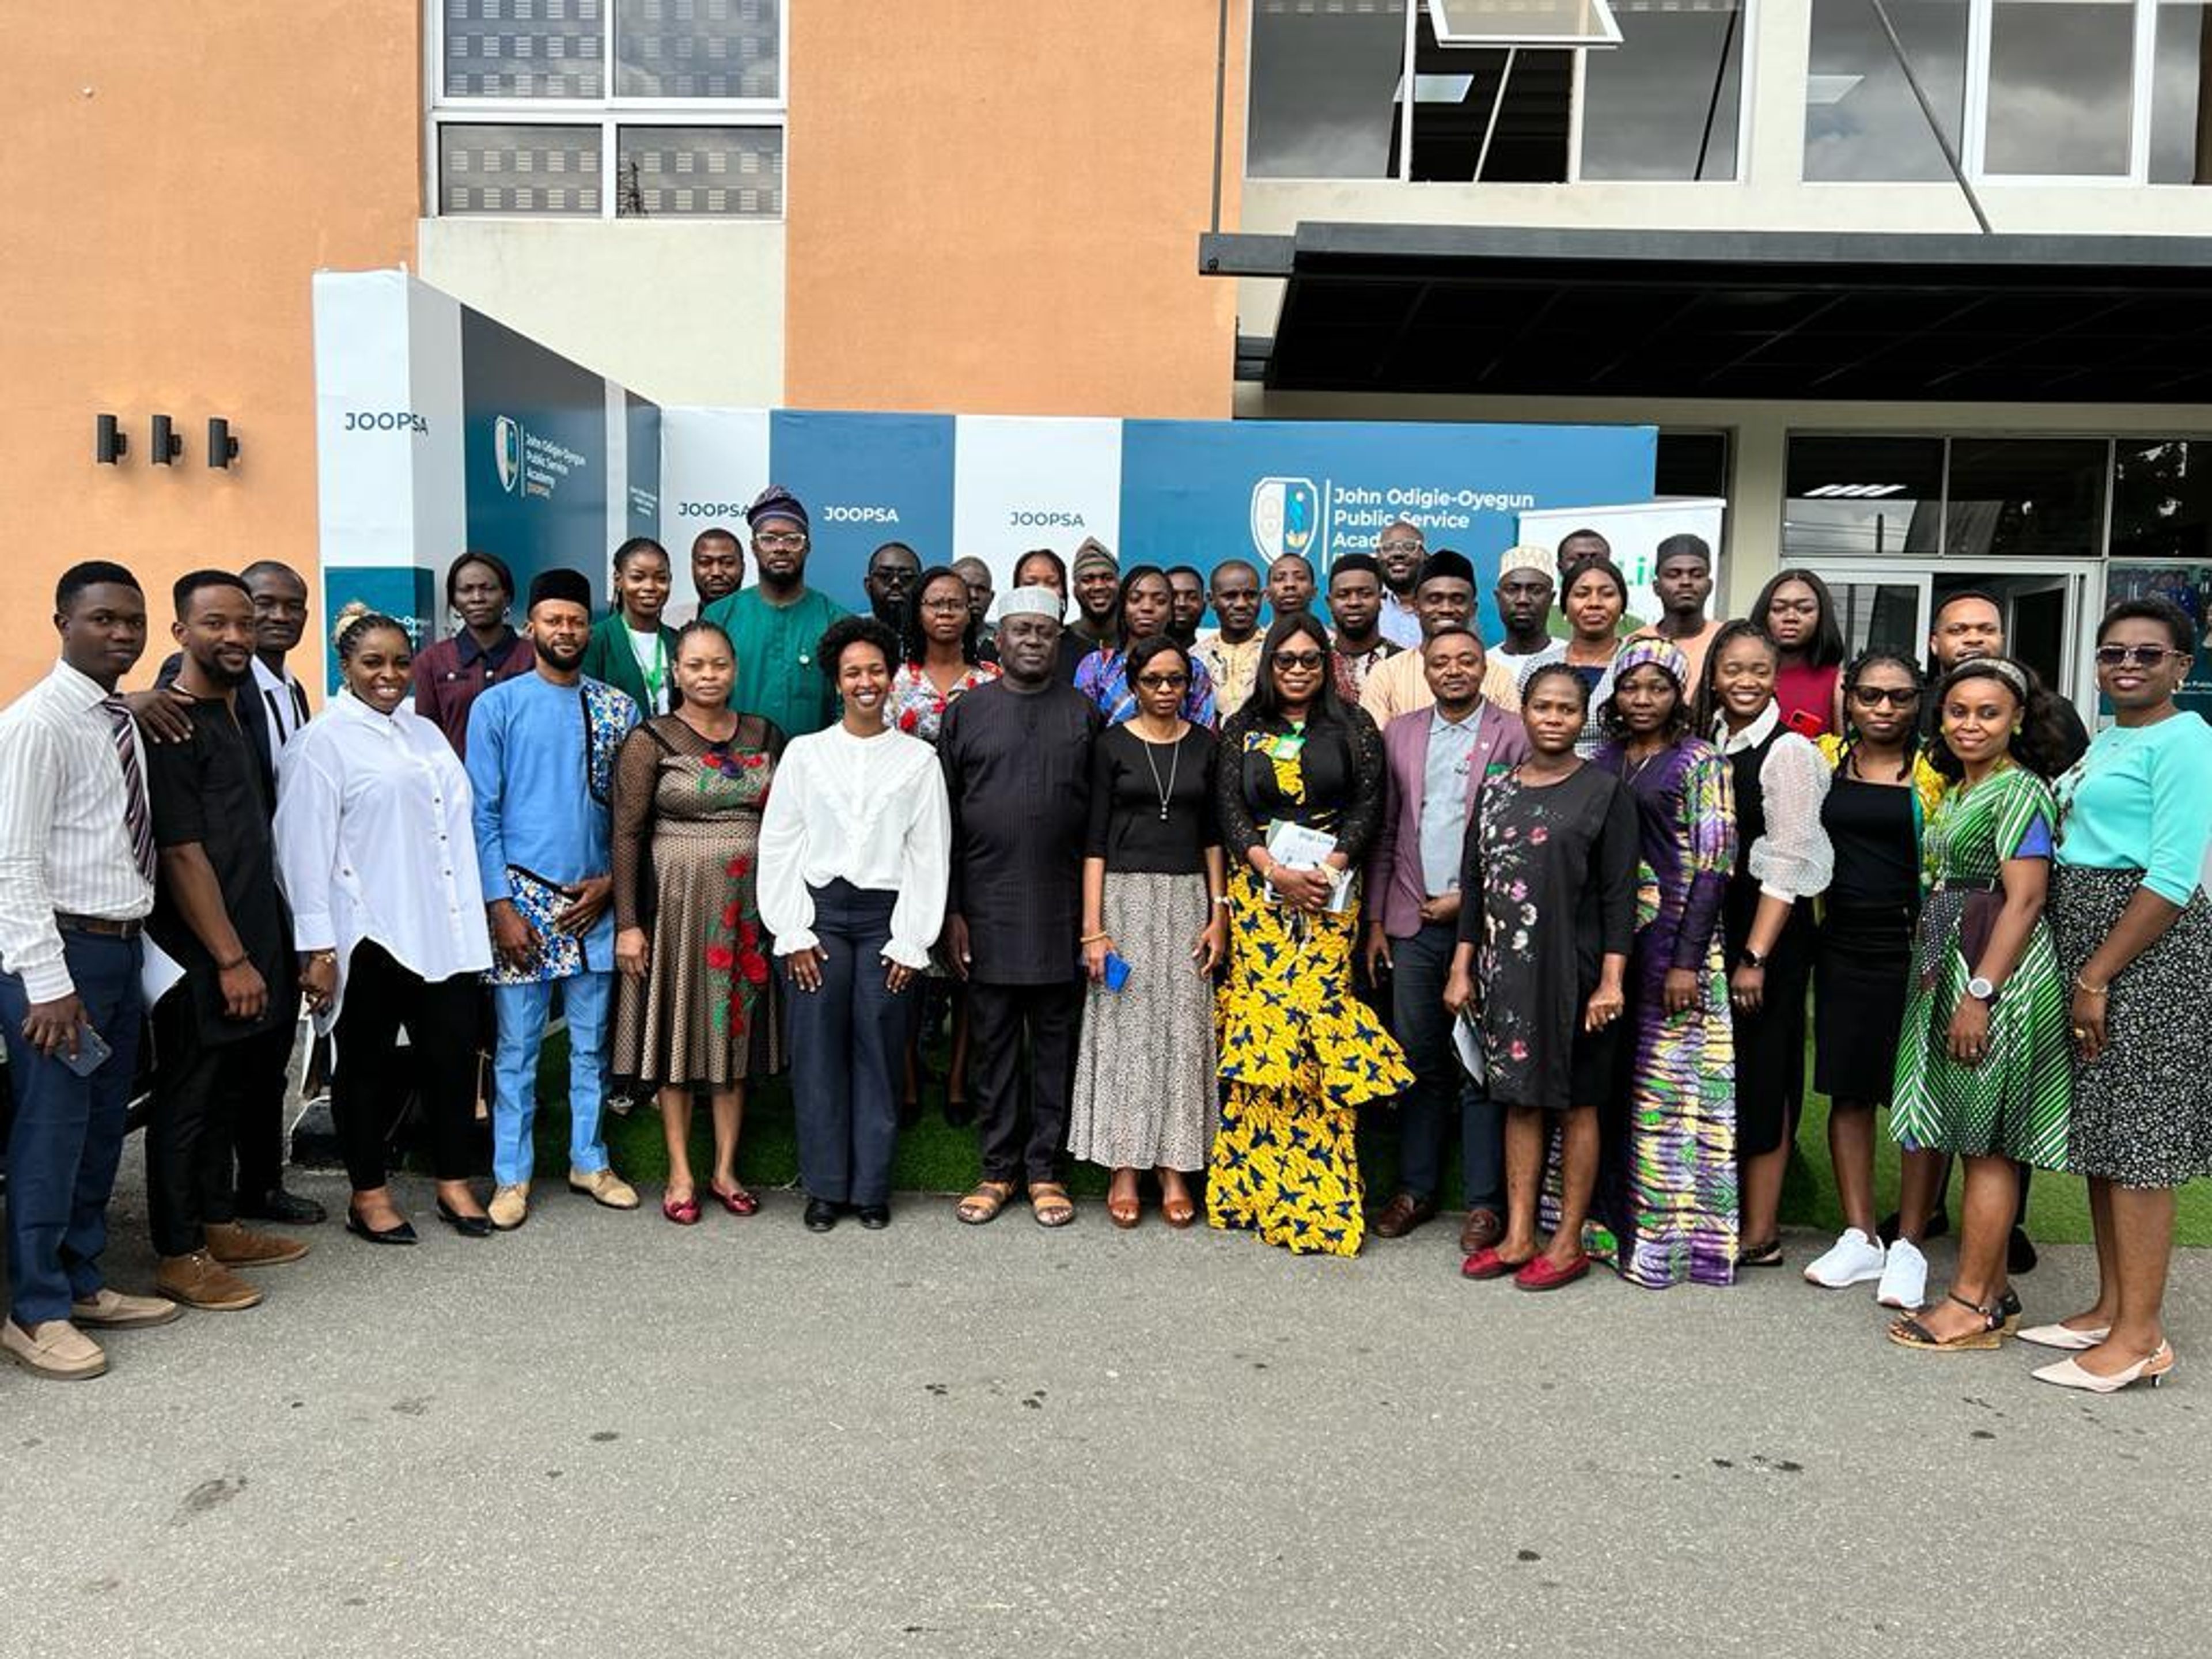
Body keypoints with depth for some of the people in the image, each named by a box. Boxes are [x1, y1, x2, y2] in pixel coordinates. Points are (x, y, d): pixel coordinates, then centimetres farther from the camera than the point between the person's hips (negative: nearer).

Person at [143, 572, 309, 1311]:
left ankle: (219, 1226, 31)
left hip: (251, 936, 9)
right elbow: (182, 855, -18)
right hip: (201, 953, -8)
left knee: (232, 1090, 18)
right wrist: (231, 959, -17)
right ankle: (179, 1256, 16)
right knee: (187, 1099, 3)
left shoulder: (240, 704, 11)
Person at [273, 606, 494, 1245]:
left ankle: (454, 1182, 20)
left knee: (453, 1053, 7)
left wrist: (472, 920, 13)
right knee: (367, 1063, 8)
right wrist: (317, 949, -13)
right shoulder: (322, 742, -4)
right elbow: (305, 850, -9)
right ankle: (369, 1193, 21)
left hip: (442, 930, 5)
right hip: (369, 935, -5)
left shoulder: (426, 733, 16)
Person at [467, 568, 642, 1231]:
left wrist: (610, 882, -5)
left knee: (591, 1043, 11)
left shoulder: (618, 710, 6)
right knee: (517, 1047, 4)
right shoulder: (497, 706, -1)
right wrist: (500, 906, -9)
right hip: (520, 898, -2)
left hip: (594, 904, 2)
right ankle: (511, 1175, 16)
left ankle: (590, 1162, 24)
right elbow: (483, 814, -3)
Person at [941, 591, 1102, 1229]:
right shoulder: (966, 713, 5)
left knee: (1056, 1043, 7)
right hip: (988, 908, 0)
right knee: (993, 1041, 7)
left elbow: (1102, 817, 5)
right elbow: (946, 818, 4)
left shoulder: (1084, 714, 7)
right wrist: (952, 911, -1)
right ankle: (998, 1170, 18)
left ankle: (1044, 1170, 18)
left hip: (1061, 911, 0)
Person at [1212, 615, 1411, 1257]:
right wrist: (1279, 872, -10)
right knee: (1260, 1009, -4)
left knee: (1318, 1010, -8)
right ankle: (1255, 1183, 4)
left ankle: (1317, 1193, -1)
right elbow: (1229, 814, 4)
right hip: (1259, 887, 1)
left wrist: (1328, 870, -11)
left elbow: (1368, 807, 2)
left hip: (1331, 889, -1)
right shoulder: (1240, 730, 12)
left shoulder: (1354, 727, 9)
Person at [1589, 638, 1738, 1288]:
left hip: (1672, 938, -5)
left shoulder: (1700, 762, -3)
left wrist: (1687, 960, -14)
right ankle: (1610, 1219, 22)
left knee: (1668, 1083, -1)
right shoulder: (1600, 760, 12)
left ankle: (1666, 1233, 10)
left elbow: (1714, 865, -8)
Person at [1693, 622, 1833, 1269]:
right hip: (1710, 921, 6)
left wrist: (1755, 956, -17)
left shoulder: (1788, 751, -10)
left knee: (1762, 1075, 0)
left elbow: (1788, 864, -14)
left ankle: (1760, 1233, 10)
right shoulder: (1708, 741, 10)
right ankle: (1722, 1210, 22)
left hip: (1769, 928, -6)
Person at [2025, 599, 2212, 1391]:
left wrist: (2097, 977, -17)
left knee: (2137, 1140, -4)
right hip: (2086, 941, 9)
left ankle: (2141, 1336, 5)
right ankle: (2110, 1308, 23)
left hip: (2147, 947, -9)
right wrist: (2080, 971, 11)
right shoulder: (2105, 740, 16)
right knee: (2100, 1128, 13)